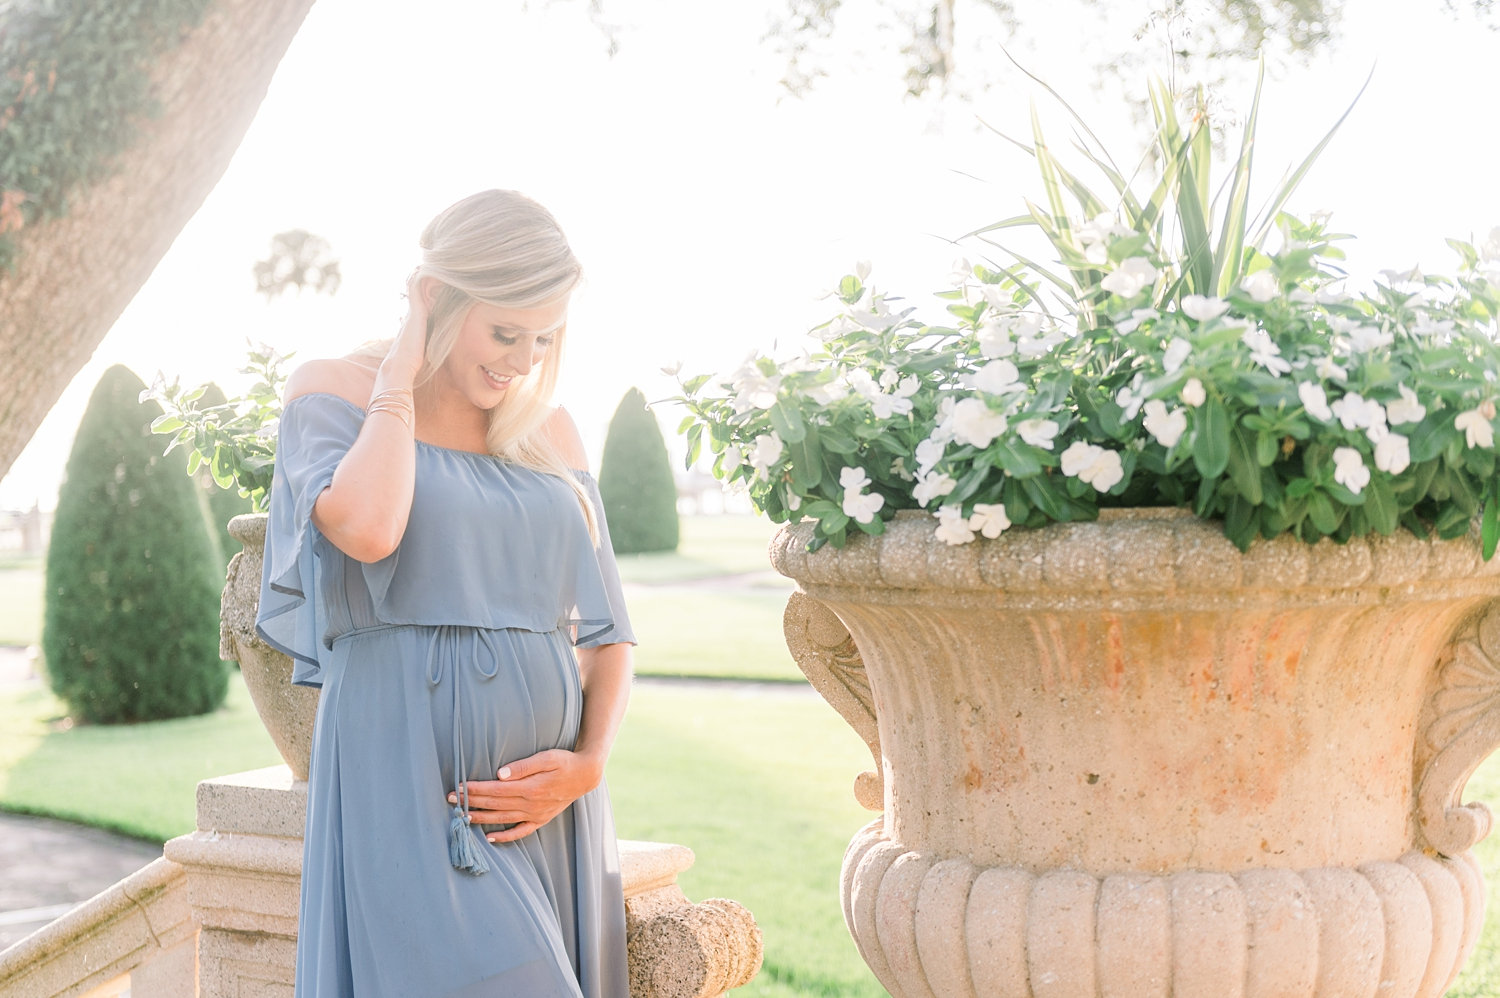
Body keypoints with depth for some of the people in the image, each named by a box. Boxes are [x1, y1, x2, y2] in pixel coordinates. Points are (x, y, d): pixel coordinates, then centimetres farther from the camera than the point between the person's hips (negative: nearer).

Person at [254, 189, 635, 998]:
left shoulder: (549, 430, 14)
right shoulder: (332, 393, 2)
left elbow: (603, 628, 13)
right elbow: (366, 530, -20)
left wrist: (588, 763, -4)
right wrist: (400, 375, -7)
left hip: (542, 798, 5)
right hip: (408, 773, -4)